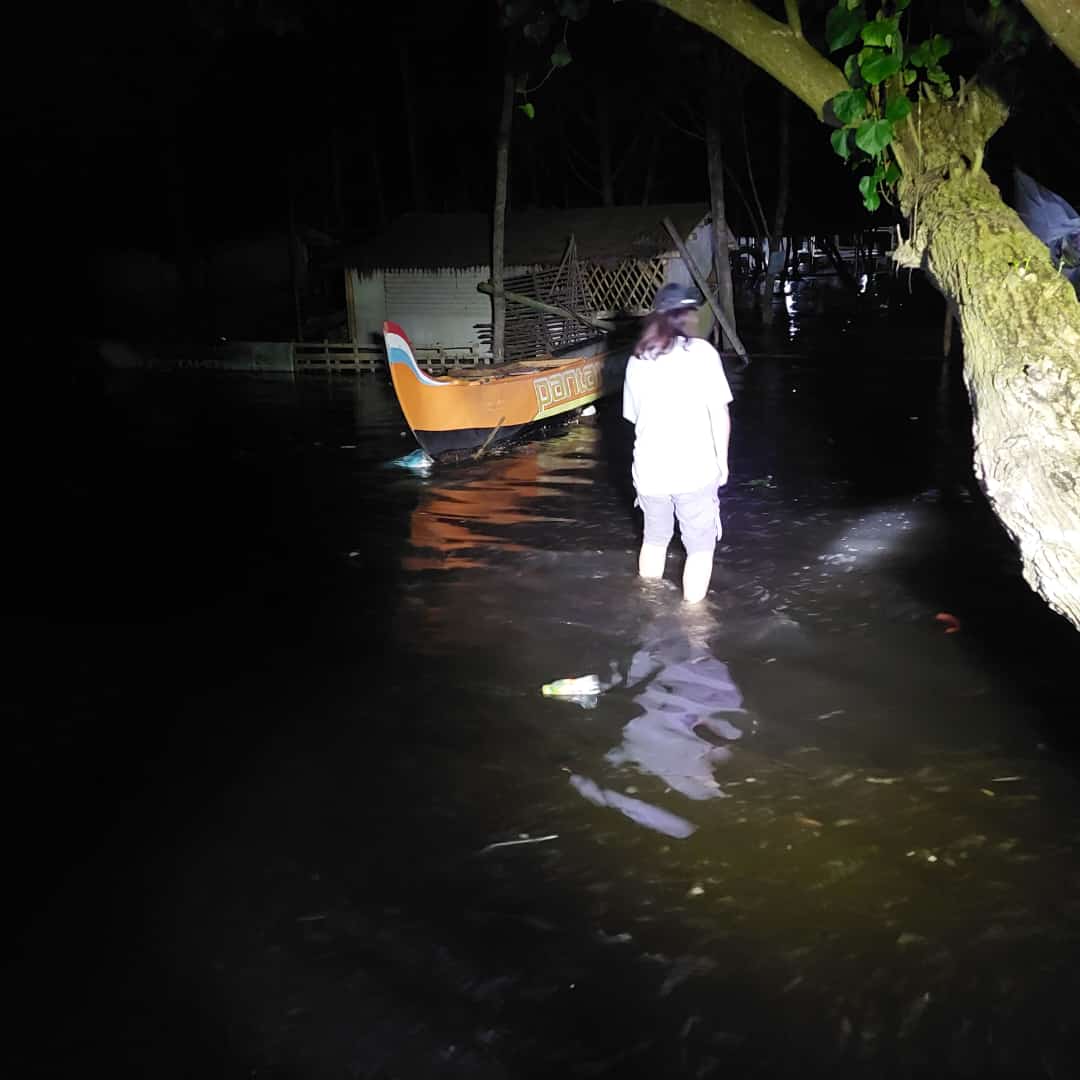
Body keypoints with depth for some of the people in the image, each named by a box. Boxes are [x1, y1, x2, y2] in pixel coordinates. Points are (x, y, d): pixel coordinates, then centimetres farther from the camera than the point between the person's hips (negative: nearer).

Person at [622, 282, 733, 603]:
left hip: (650, 468, 5)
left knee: (654, 539, 22)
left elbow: (635, 416, 10)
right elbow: (719, 413, -7)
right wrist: (722, 459, 2)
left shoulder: (637, 359, 7)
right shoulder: (701, 351, -6)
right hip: (695, 468, -5)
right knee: (700, 547, 8)